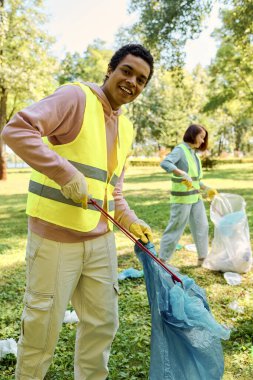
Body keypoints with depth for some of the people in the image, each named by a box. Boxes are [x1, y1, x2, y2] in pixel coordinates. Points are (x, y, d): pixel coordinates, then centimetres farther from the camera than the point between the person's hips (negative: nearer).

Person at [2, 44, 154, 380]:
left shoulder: (126, 128, 14)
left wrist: (130, 221, 7)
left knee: (103, 323, 17)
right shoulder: (76, 97, -10)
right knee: (43, 327, 8)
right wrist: (67, 174, -26)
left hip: (101, 240, 7)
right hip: (55, 237, -7)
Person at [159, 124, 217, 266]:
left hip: (195, 197, 8)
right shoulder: (180, 150, -10)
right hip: (182, 197, -8)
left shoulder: (194, 153, 13)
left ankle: (203, 258, 25)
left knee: (202, 226, 12)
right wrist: (183, 174, -38)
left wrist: (206, 188, 9)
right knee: (175, 228, -2)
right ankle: (162, 260, 10)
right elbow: (165, 163, -29)